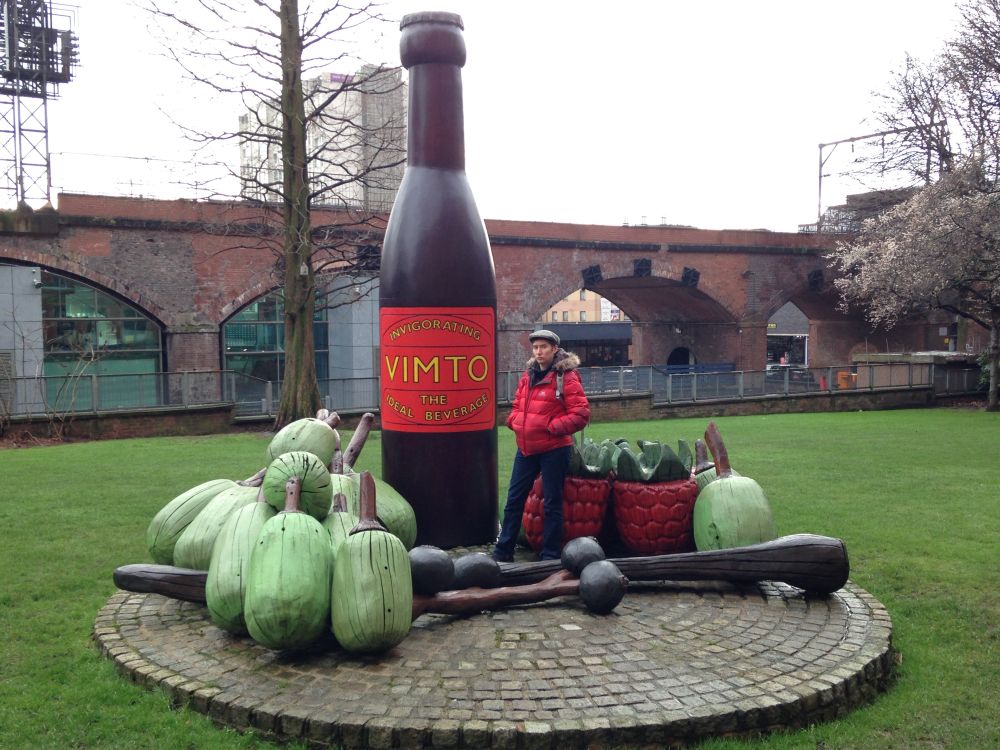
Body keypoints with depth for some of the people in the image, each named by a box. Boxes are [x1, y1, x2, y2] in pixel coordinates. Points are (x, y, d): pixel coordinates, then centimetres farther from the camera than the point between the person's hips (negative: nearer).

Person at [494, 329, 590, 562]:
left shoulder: (566, 377, -11)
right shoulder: (528, 376, 10)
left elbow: (581, 413, -15)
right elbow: (517, 405, 22)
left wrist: (553, 426, -18)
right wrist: (515, 421, 3)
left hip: (553, 449, -7)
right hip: (526, 448, 7)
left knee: (552, 503, 4)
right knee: (514, 499, 12)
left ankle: (550, 555, 15)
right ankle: (503, 551, 22)